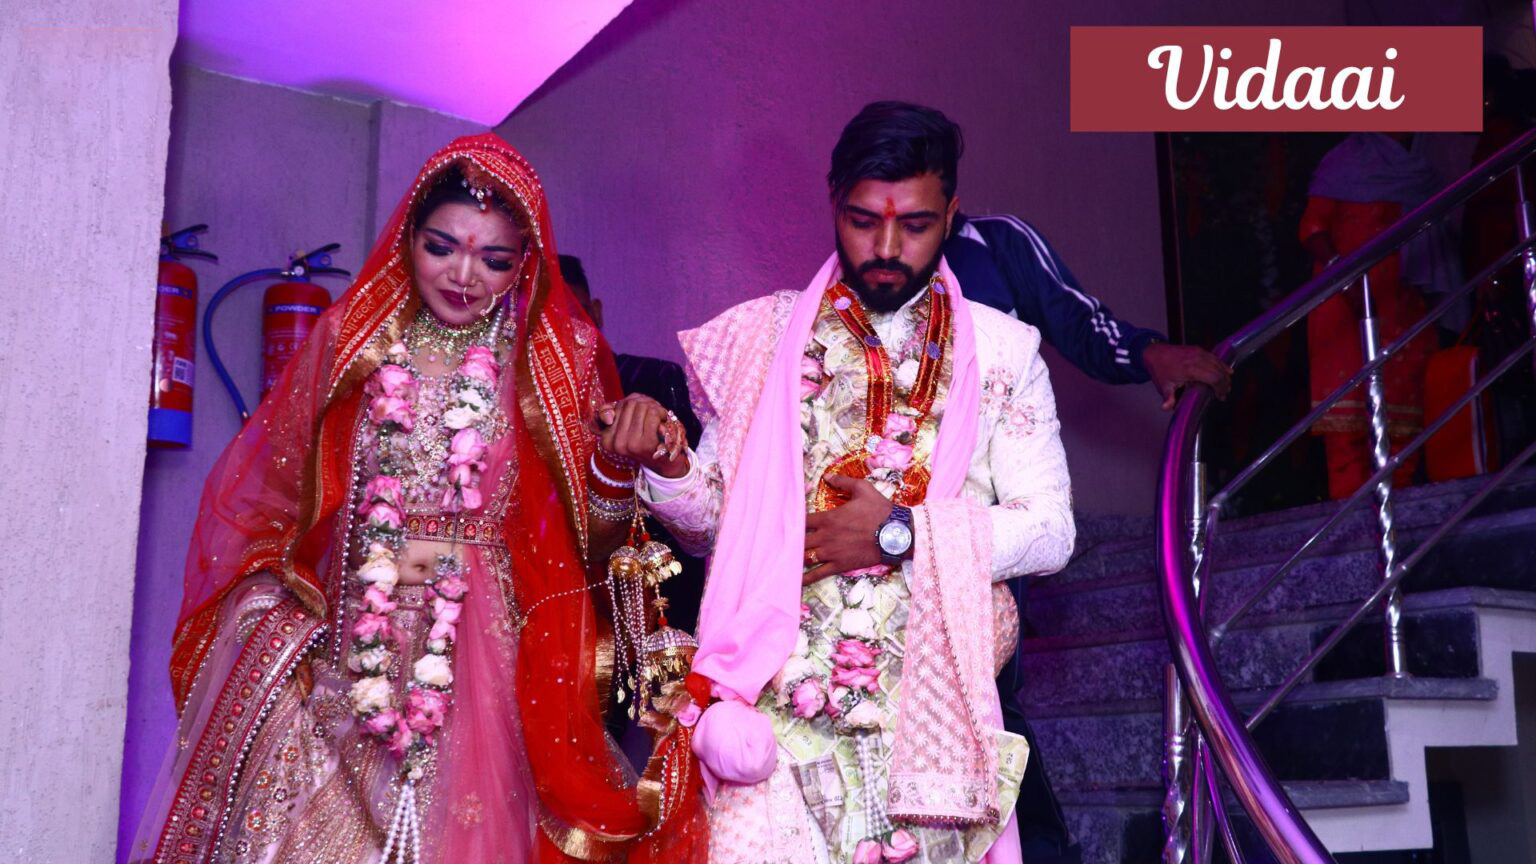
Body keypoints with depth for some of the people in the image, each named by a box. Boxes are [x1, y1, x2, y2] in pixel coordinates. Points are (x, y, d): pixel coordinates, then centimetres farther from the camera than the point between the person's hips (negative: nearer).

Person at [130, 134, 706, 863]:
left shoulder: (560, 359, 3)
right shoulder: (350, 338, 6)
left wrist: (617, 468, -16)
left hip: (487, 659, -1)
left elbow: (590, 539, 2)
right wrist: (264, 608, 0)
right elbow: (265, 495, 12)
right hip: (339, 658, 1)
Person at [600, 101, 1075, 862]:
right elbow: (717, 521, 9)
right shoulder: (762, 337, 6)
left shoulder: (1002, 351, 4)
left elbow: (1050, 531, 0)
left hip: (930, 717, 0)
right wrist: (664, 465, -12)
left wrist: (903, 535, -12)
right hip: (776, 710, 0)